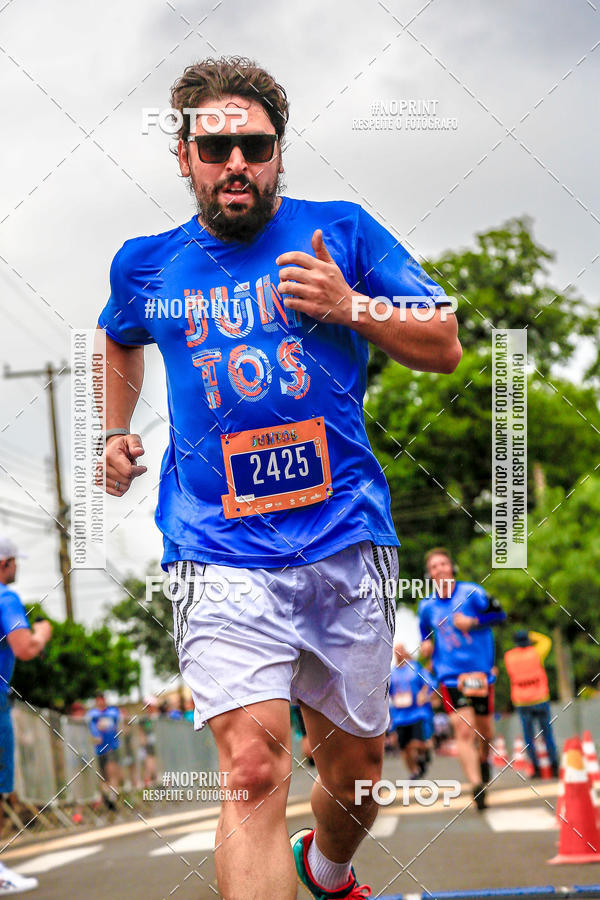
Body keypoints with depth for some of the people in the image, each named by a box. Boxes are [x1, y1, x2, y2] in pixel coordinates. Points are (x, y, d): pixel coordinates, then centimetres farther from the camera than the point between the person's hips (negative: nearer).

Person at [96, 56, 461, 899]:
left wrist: (353, 307, -10)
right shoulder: (147, 264, 10)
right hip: (220, 553, -1)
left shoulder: (340, 231, 4)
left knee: (356, 763, 15)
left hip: (347, 539, 1)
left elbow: (446, 346, 5)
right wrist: (116, 432, 20)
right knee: (254, 768, -20)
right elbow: (121, 340, 33)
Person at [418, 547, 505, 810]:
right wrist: (426, 646, 2)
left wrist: (473, 621, -15)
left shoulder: (471, 593, -2)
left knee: (485, 731, 10)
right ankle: (477, 785, -20)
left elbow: (499, 613, -2)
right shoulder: (427, 606, 7)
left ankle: (483, 759, 43)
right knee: (464, 731, -15)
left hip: (480, 672, 0)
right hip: (450, 677, 0)